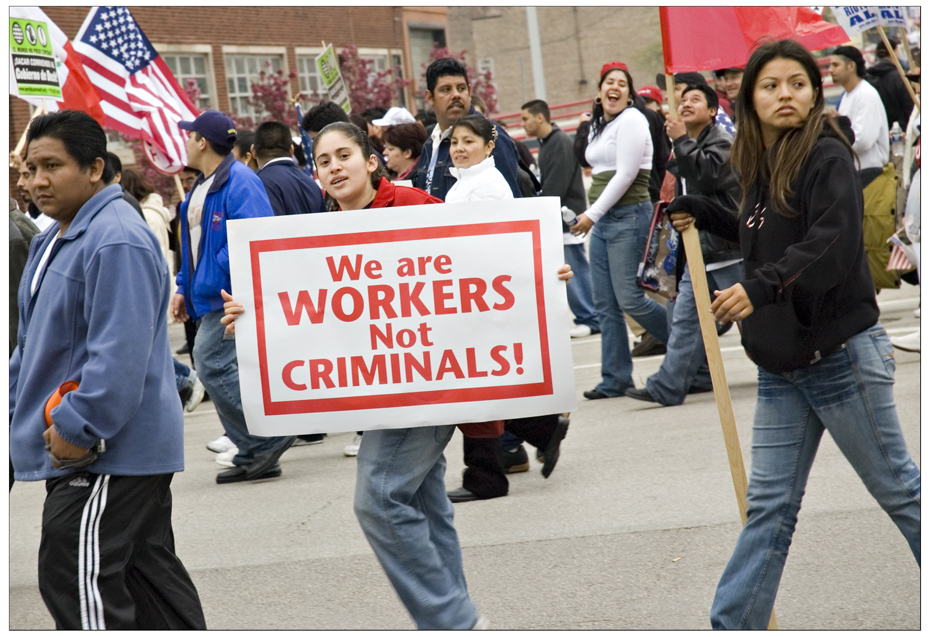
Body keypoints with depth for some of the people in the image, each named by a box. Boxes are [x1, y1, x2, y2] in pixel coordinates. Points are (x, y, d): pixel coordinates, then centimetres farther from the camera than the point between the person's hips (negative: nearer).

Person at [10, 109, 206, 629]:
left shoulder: (116, 241, -19)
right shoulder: (54, 240, 15)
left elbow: (119, 355, -26)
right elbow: (35, 344, 25)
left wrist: (77, 430, -24)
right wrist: (15, 411, 17)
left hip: (107, 455, -11)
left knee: (78, 586, -9)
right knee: (148, 572, 15)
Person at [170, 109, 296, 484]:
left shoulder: (240, 182, -14)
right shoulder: (202, 187, 18)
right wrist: (184, 288, 17)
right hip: (211, 297, 10)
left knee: (212, 366, -16)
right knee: (217, 369, 9)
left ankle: (269, 437, -8)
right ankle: (256, 456, 13)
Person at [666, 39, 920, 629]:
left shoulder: (827, 157, -13)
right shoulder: (763, 168, 11)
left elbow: (833, 244, -27)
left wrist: (761, 286, -38)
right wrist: (705, 215, 18)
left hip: (842, 354, -7)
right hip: (782, 364, 8)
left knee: (898, 487, 6)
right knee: (770, 504, 7)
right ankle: (733, 626, 8)